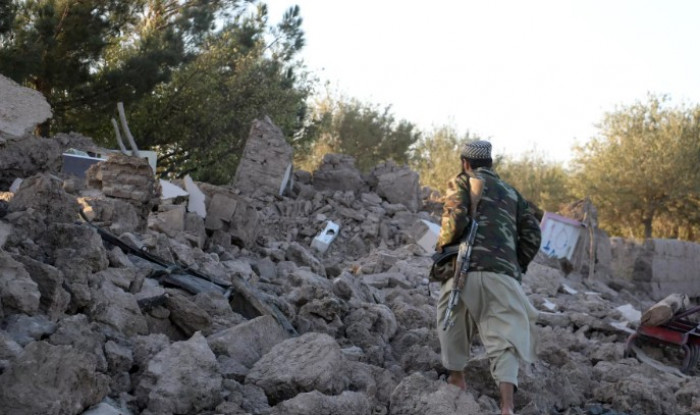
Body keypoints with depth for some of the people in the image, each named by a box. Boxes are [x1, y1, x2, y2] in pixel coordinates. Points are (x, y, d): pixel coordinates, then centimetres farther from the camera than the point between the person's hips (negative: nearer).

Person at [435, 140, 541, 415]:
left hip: (465, 268, -3)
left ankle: (457, 378, 34)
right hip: (503, 274, 3)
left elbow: (455, 219, -9)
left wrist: (442, 245, 7)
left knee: (455, 322, 23)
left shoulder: (462, 182, 10)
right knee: (504, 338, -2)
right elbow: (532, 235, 16)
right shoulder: (511, 192, 24)